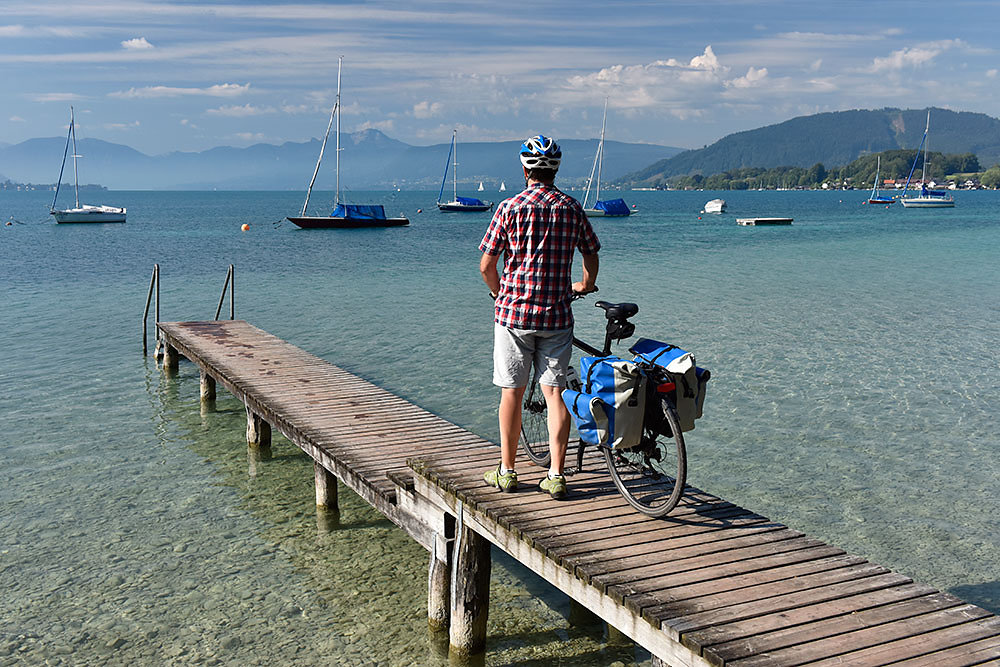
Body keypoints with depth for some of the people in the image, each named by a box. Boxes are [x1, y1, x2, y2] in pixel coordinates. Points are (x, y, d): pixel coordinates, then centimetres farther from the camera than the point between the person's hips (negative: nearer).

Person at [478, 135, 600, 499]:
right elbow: (591, 257, 15)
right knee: (554, 393, 4)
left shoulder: (510, 207, -5)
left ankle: (506, 471, 16)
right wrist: (585, 285, 35)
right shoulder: (572, 208, 3)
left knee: (512, 393, 8)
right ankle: (556, 476, 5)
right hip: (557, 315, 2)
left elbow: (487, 266, -4)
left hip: (513, 311, -2)